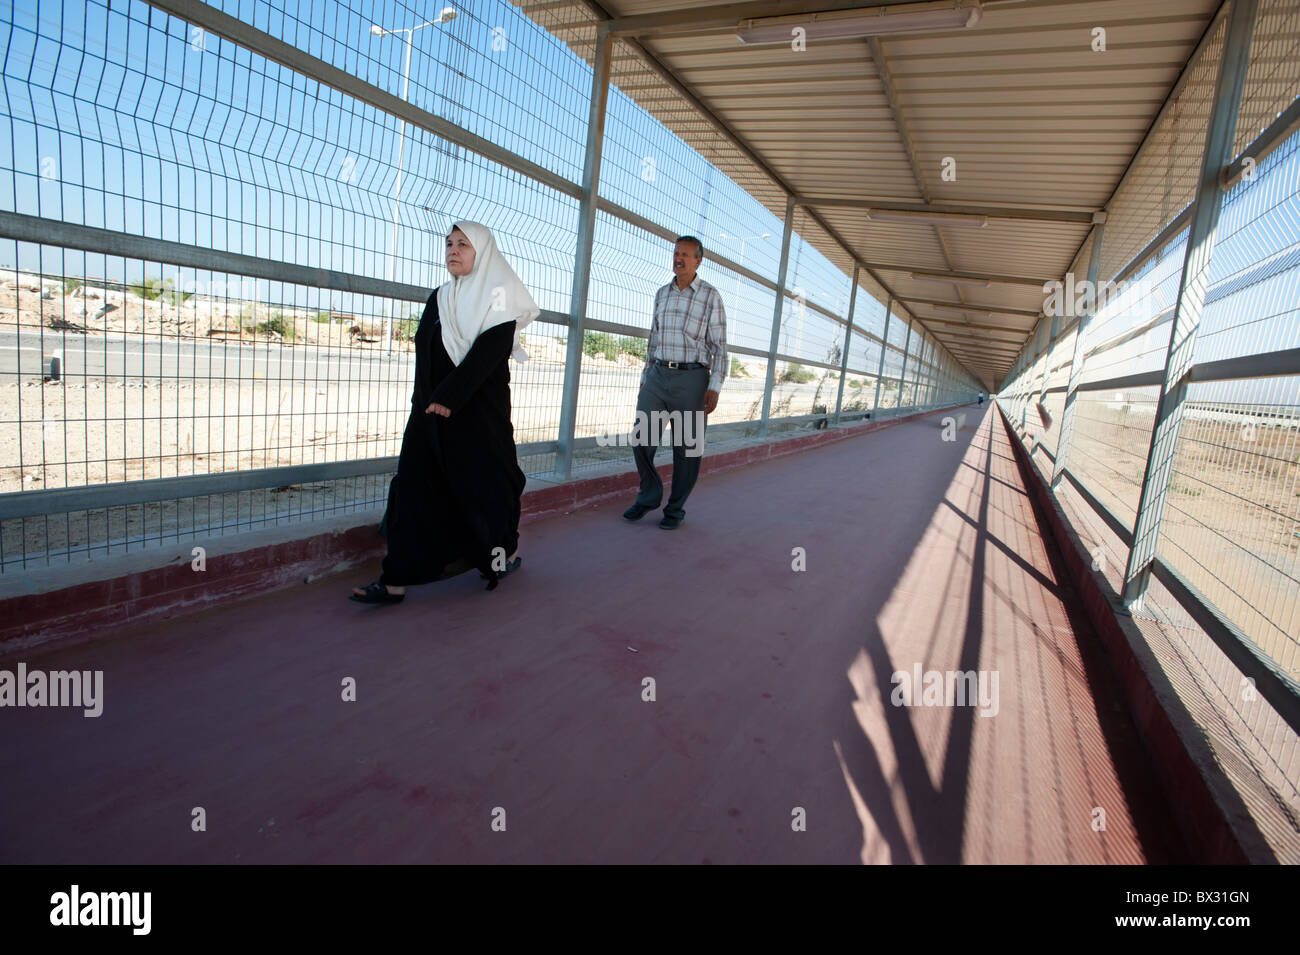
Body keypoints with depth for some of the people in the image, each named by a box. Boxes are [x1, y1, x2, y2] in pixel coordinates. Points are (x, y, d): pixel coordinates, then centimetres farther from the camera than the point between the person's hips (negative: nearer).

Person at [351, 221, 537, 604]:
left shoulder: (498, 293, -3)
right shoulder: (439, 299, 18)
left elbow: (490, 349, -15)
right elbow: (424, 352, 18)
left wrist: (449, 397, -19)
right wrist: (427, 400, 7)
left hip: (479, 410, -6)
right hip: (431, 409, 6)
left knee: (483, 482, 5)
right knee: (413, 489, 0)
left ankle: (506, 548, 30)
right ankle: (396, 580, 2)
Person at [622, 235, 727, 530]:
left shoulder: (710, 296, -1)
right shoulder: (662, 294, 13)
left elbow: (719, 346, -4)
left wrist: (714, 388, -13)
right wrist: (644, 380, 16)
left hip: (691, 379, -4)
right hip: (657, 376, 4)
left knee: (687, 448, 1)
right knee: (642, 440, -1)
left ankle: (676, 508, 15)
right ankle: (649, 496, 19)